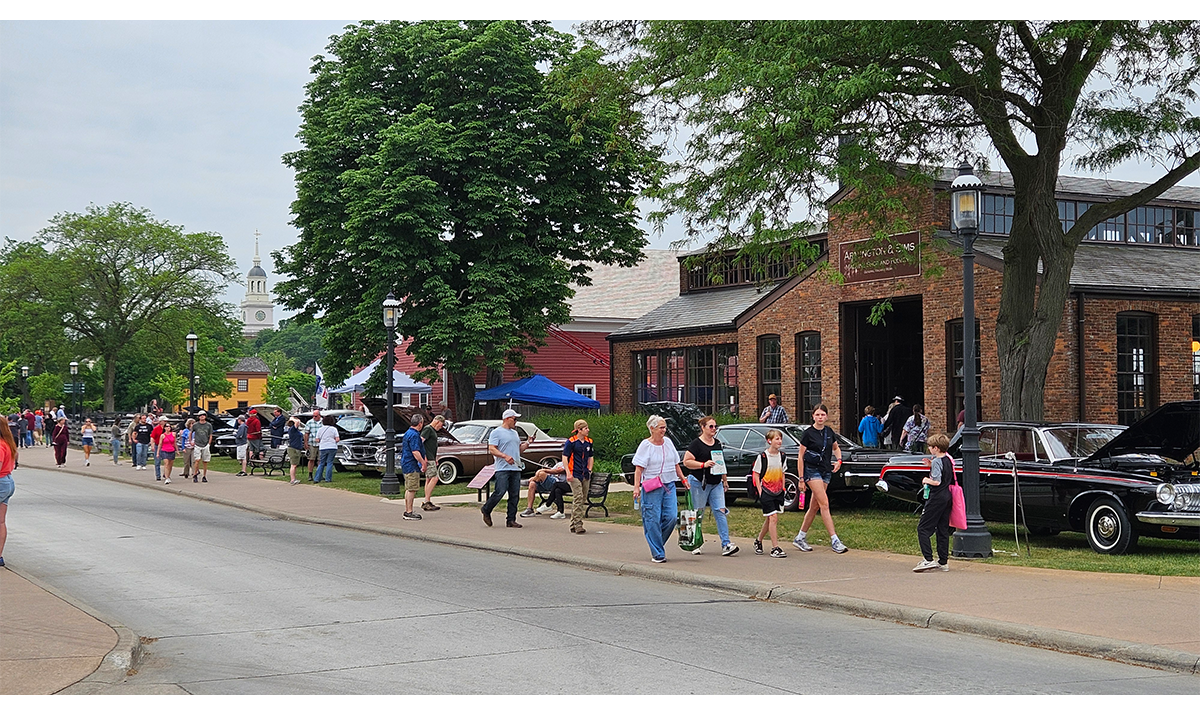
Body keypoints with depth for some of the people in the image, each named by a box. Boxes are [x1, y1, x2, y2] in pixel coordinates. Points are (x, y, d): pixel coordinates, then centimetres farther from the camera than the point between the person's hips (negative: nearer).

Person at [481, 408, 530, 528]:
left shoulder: (515, 433, 23)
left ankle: (511, 520, 6)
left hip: (516, 469, 7)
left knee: (515, 496, 3)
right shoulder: (496, 432, -2)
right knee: (500, 492, -13)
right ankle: (486, 510, 9)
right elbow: (491, 449, -11)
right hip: (503, 469, -7)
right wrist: (505, 456, -23)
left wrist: (527, 443, 10)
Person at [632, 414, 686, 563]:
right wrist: (636, 487, -17)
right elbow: (639, 468, -10)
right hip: (651, 488, -5)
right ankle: (657, 553, 4)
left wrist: (683, 479, 18)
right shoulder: (645, 445, -6)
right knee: (653, 520, -4)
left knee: (672, 517, -4)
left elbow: (675, 464, 21)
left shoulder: (668, 442, 11)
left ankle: (657, 541, 18)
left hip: (669, 485, 5)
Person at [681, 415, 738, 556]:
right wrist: (704, 464, -20)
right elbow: (686, 461, -12)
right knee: (698, 514, 3)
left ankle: (726, 544, -8)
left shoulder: (717, 443, 14)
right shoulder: (696, 444, -7)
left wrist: (725, 480, 22)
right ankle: (696, 544, 16)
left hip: (716, 484, 6)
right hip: (699, 483, -5)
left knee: (721, 511, -5)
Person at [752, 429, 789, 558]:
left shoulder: (782, 457, 7)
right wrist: (760, 492, -11)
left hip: (778, 493, 6)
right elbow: (756, 475, -6)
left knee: (769, 519, 14)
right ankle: (775, 548, -10)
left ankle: (758, 540, 34)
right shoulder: (762, 457, -10)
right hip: (766, 492, -6)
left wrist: (782, 489, 11)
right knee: (773, 518, -12)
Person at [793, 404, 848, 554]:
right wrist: (801, 478, -9)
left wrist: (839, 460, 4)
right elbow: (801, 456, -5)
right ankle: (834, 540, -15)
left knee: (814, 507, 8)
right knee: (824, 504, -13)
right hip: (812, 470, -6)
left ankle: (800, 538, 18)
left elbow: (836, 448, 25)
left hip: (826, 471, 6)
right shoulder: (808, 433, -7)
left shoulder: (829, 431, 8)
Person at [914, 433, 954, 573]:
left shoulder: (937, 461, -17)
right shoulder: (949, 460, 9)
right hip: (947, 498, 9)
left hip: (937, 499, -9)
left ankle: (928, 559, -11)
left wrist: (926, 480, -7)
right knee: (943, 530, 12)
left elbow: (936, 482, -24)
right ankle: (943, 562, 13)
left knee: (923, 528, -3)